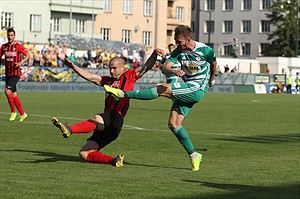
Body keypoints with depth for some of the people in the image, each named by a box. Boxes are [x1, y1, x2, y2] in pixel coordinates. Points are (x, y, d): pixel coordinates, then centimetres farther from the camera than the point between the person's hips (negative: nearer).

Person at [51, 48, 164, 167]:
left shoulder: (129, 76, 13)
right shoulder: (108, 80, 30)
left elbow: (146, 67, 4)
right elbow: (89, 77, 29)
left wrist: (155, 53, -12)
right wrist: (72, 66, 21)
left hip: (116, 118, -8)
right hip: (105, 126, 8)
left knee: (97, 119, -42)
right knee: (84, 154, -1)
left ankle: (69, 130, -63)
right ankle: (113, 160, -7)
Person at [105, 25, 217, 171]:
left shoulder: (206, 50, -9)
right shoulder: (178, 51, 2)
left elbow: (214, 64, 14)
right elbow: (164, 68, -11)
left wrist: (211, 80, 30)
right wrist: (174, 71, -34)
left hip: (197, 89, -7)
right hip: (185, 89, 7)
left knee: (162, 90, -21)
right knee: (173, 124, -3)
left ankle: (123, 94, -18)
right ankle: (193, 155, 3)